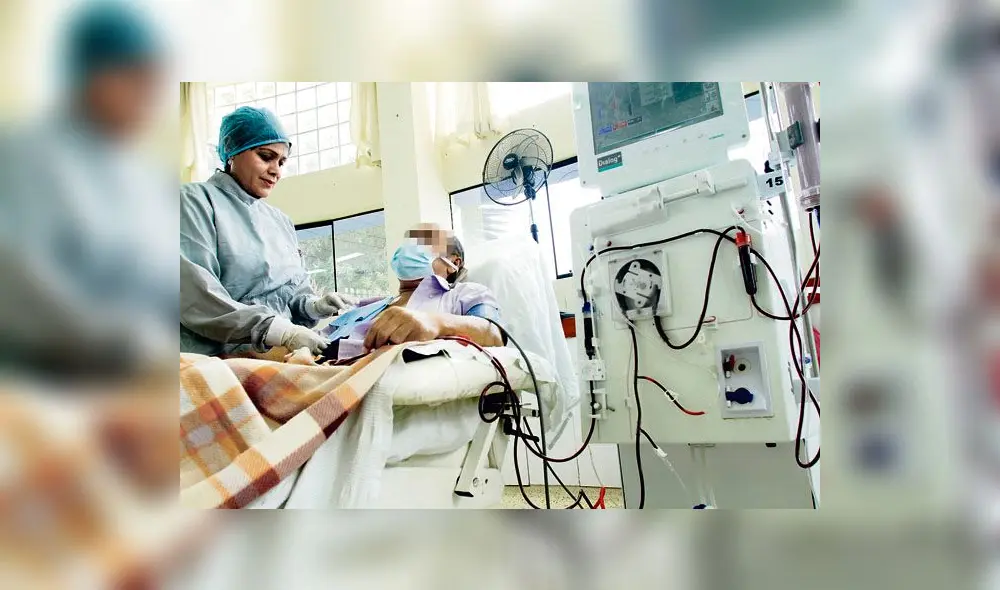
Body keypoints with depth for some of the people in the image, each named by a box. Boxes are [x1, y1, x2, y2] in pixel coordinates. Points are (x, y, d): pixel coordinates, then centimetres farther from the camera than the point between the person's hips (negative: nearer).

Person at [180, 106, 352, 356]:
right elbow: (195, 296, -16)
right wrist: (280, 331, -25)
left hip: (282, 356, 7)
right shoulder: (196, 201, -1)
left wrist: (312, 305, -3)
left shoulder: (281, 221, 20)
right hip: (223, 356, -6)